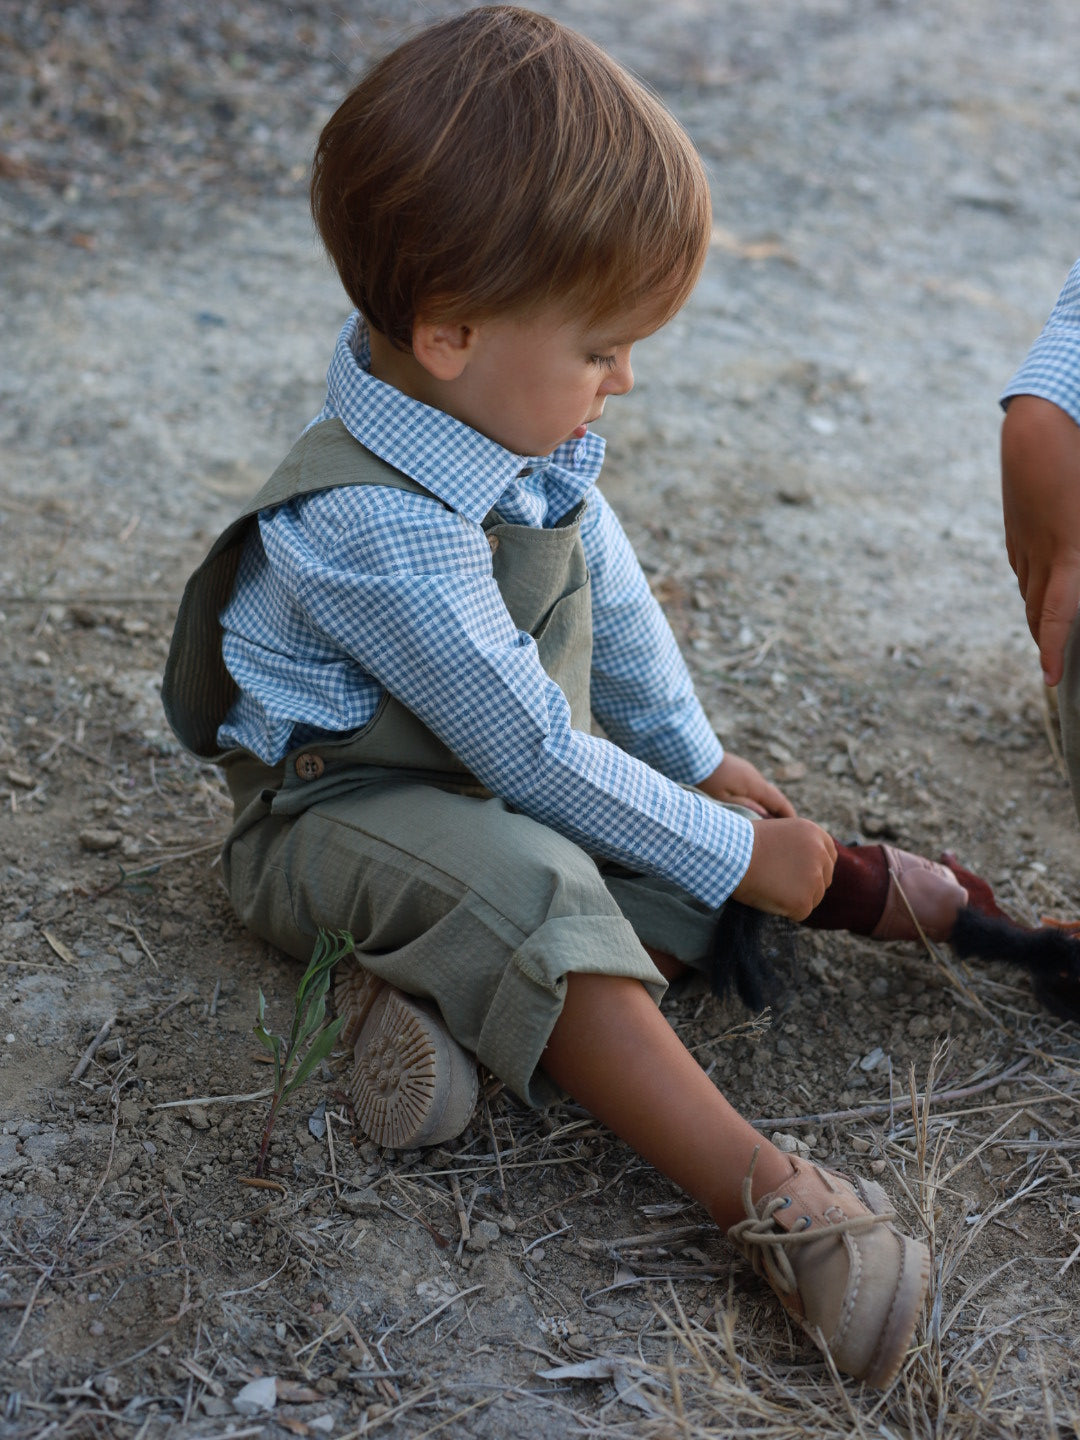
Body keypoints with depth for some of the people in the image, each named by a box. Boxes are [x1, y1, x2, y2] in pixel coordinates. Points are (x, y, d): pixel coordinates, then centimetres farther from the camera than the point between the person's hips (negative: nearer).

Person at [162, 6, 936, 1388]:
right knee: (521, 879, -39)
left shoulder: (517, 427, -6)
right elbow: (531, 755, -27)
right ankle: (764, 1190, -40)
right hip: (341, 805, -9)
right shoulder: (374, 531, -34)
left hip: (501, 785, 10)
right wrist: (734, 857, -18)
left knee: (733, 834, -3)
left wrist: (703, 761, 12)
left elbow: (611, 595, 10)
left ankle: (433, 990, -19)